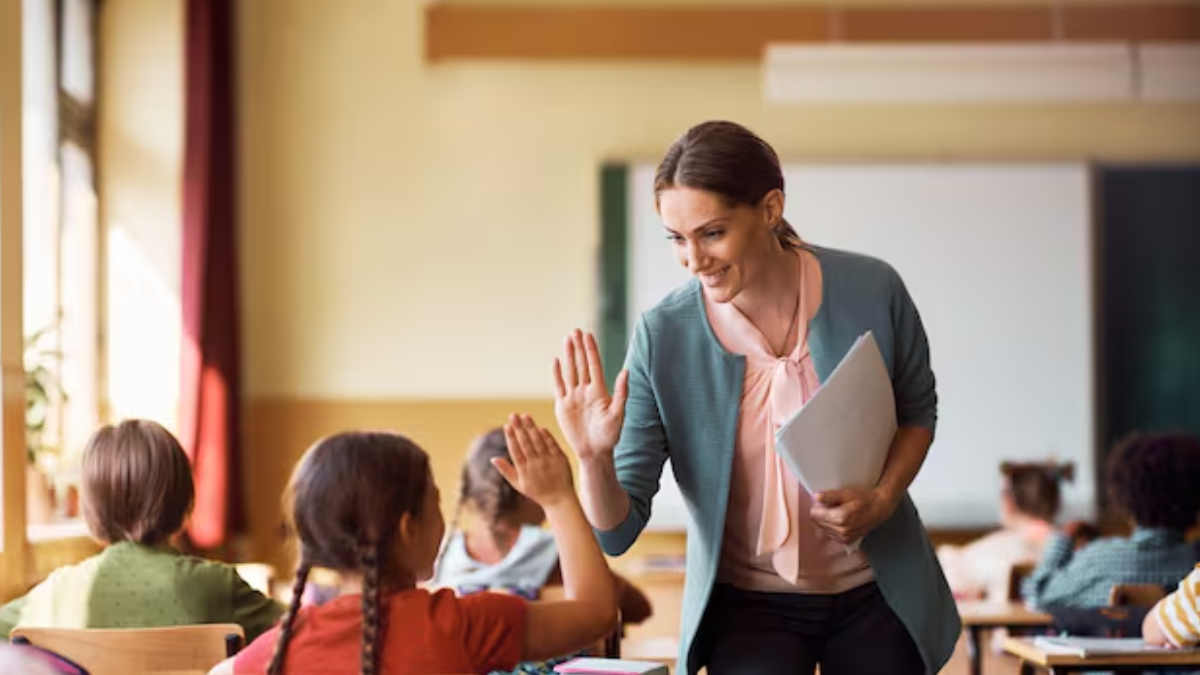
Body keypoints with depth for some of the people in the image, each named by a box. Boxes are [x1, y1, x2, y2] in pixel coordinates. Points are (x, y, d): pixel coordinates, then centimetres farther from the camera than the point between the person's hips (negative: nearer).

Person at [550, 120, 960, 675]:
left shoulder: (872, 292, -15)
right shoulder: (663, 337, -16)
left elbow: (918, 411, 6)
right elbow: (617, 531, -13)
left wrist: (882, 500, -12)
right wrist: (594, 458, -33)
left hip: (875, 592, 1)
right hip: (748, 605, -1)